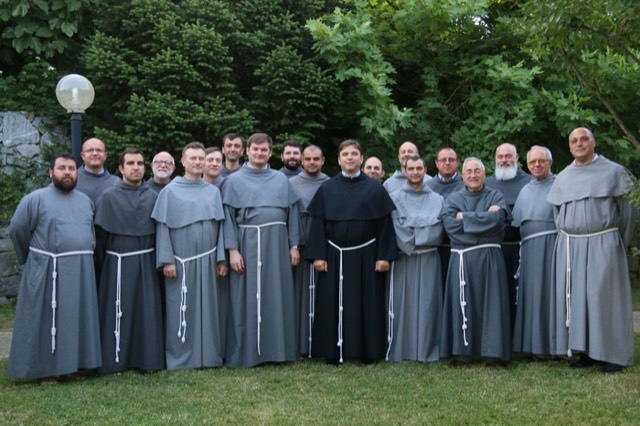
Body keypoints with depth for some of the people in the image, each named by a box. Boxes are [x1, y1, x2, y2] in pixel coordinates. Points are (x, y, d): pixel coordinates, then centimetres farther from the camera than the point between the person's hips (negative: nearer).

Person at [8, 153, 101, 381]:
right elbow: (17, 230, 0)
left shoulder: (85, 201, 13)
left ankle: (74, 364, 20)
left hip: (81, 272, 5)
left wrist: (84, 258, 13)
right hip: (48, 272, -5)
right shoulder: (36, 199, -4)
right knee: (48, 320, 1)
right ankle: (45, 369, 10)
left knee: (77, 320, 10)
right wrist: (35, 258, 8)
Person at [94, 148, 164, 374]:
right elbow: (99, 232, -1)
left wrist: (158, 260, 6)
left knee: (147, 310, 4)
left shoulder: (153, 196, 5)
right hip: (118, 262, -2)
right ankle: (115, 360, 9)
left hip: (146, 262, 2)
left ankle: (148, 357, 13)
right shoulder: (109, 196, -2)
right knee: (117, 311, 1)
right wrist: (103, 263, 0)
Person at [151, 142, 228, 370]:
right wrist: (167, 260, -10)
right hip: (181, 261, -3)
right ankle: (180, 358, 9)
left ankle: (209, 354, 15)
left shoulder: (213, 191, 10)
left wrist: (221, 258, 2)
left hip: (207, 261, 3)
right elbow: (162, 227, -2)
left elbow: (220, 226, 9)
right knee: (181, 310, 1)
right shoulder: (170, 191, 1)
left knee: (208, 308, 6)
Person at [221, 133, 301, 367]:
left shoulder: (281, 179, 12)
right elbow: (228, 217, -1)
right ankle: (245, 352, 10)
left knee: (277, 297, 5)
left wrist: (294, 245, 4)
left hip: (276, 244, 2)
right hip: (247, 244, -2)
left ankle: (277, 349, 15)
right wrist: (232, 250, -9)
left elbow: (292, 213, 11)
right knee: (246, 298, 2)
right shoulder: (234, 180, 5)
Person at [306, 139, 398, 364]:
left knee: (367, 304, 4)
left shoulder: (375, 189, 2)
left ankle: (368, 351, 14)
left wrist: (384, 256, -7)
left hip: (366, 256, -1)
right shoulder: (326, 189, 5)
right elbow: (317, 223, 2)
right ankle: (334, 351, 12)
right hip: (335, 255, 1)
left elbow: (385, 224, 0)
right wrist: (318, 255, -6)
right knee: (334, 305, 3)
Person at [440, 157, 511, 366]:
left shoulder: (496, 197, 8)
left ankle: (493, 351, 1)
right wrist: (484, 217, -8)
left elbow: (497, 219, -13)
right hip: (462, 259, 1)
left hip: (489, 257, -1)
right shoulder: (453, 199, 11)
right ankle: (462, 351, 4)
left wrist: (465, 217, -7)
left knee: (491, 303, -2)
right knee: (462, 303, -1)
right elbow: (450, 224, -7)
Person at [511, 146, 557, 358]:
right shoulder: (524, 191, 19)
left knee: (551, 292, -6)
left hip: (553, 246, -6)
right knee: (532, 295, 5)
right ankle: (537, 344, 11)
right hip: (529, 249, 6)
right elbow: (516, 223, 19)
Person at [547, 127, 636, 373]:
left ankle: (613, 354, 4)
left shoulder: (613, 172, 0)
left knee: (604, 296, -4)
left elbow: (626, 210, 1)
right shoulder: (562, 178, 12)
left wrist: (619, 245, 1)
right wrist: (567, 240, 11)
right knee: (575, 297, 2)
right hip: (570, 248, 4)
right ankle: (586, 351, 10)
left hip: (602, 245, -4)